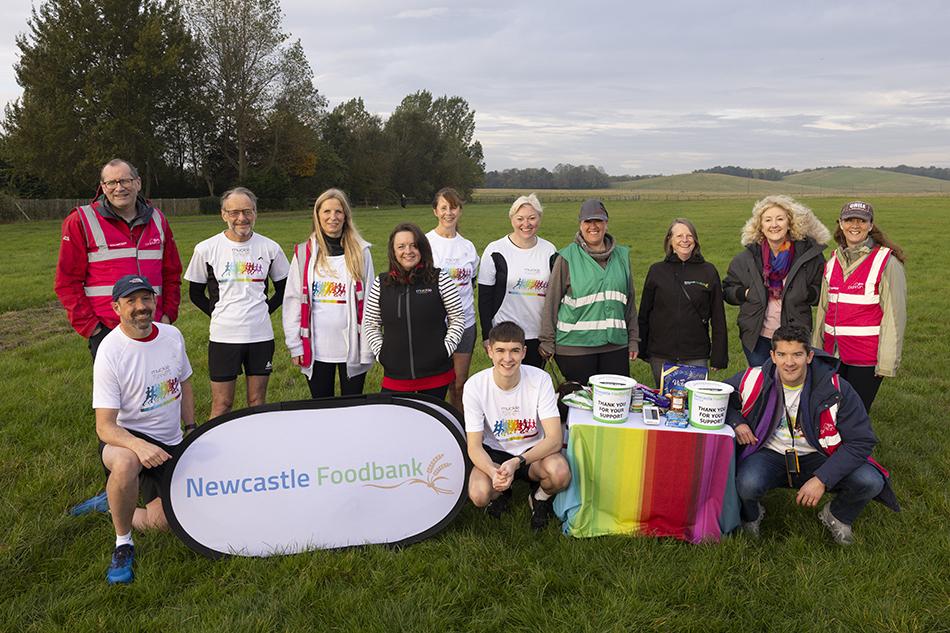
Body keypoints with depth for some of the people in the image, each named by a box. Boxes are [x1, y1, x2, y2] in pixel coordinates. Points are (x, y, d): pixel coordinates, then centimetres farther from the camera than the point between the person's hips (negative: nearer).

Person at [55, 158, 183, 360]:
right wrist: (89, 325, -9)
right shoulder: (81, 221, -1)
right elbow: (67, 281, -3)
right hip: (106, 331, -4)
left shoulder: (157, 220, 12)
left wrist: (168, 314, 6)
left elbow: (172, 273, 17)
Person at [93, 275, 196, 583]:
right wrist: (139, 445, -41)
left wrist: (191, 429, 7)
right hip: (125, 437, -5)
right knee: (126, 464, -41)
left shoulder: (172, 335, -3)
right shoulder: (110, 352, -20)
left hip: (170, 443, 5)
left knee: (165, 521, -8)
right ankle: (123, 544, -14)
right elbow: (105, 426, -22)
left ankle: (117, 506, 28)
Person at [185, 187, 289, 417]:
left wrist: (264, 310, 4)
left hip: (261, 335, 2)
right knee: (222, 403, 4)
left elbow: (283, 288, 14)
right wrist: (218, 314, -1)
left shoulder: (270, 248, 2)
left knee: (258, 401, 11)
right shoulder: (206, 249, -3)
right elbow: (195, 293, 8)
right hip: (223, 336, -2)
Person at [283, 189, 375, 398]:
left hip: (352, 348, -1)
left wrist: (368, 348, -4)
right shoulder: (304, 253, 2)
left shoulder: (360, 252, 1)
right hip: (316, 349, 1)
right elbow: (293, 300, 3)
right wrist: (295, 345, -1)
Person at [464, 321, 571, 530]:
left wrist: (516, 462, -36)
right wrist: (494, 472, -36)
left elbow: (554, 439, -22)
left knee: (560, 474, -33)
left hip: (534, 451, 0)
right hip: (494, 453, 0)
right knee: (478, 495, -30)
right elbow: (474, 446, -15)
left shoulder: (540, 380, -19)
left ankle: (540, 498, 5)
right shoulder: (475, 385, -18)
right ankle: (502, 492, 10)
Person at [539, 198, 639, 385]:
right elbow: (552, 301, -2)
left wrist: (633, 339, 13)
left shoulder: (621, 256, 10)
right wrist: (547, 342, -2)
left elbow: (630, 300, 15)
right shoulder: (567, 257, -3)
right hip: (575, 345, -4)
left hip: (616, 345, 4)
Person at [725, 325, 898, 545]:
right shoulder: (754, 381, -15)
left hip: (816, 458, 1)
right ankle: (750, 515, 5)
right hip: (770, 455, -1)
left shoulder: (835, 389, -17)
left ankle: (837, 517, 12)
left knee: (871, 482, -24)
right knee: (747, 484, -35)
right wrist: (735, 422, -18)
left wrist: (822, 479, -23)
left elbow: (861, 441, -14)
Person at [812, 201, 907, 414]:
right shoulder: (833, 262, 9)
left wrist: (887, 361, -13)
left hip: (866, 356, -5)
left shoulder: (886, 262, -8)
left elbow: (894, 314, -10)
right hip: (833, 353, 5)